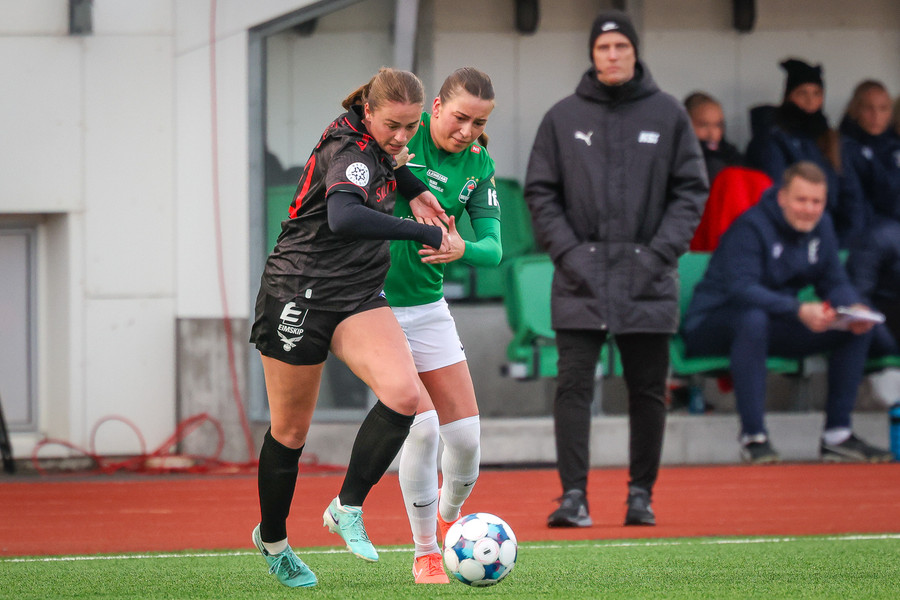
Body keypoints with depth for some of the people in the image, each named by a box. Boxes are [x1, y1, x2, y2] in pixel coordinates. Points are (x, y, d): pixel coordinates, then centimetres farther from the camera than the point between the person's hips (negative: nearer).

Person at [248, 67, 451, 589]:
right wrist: (425, 233, -33)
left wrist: (416, 189, 11)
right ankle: (272, 538, 27)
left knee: (404, 394, -18)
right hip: (298, 295, -7)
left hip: (358, 295, 7)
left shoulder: (376, 148, 5)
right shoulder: (351, 150, -20)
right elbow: (343, 217, -40)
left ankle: (348, 508, -4)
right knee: (291, 430, 4)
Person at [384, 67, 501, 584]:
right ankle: (425, 553, 0)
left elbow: (493, 247, -4)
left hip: (427, 305, 5)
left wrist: (463, 249, -27)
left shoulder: (479, 167, 1)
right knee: (422, 425, -15)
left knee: (466, 432, 1)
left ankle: (449, 516, 33)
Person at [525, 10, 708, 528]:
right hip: (580, 277, 0)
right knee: (574, 385, -8)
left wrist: (661, 252, -6)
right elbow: (541, 193, 7)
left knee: (648, 391, 5)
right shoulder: (563, 117, 6)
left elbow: (691, 189, 5)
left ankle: (642, 494, 14)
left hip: (648, 278, 0)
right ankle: (574, 496, -9)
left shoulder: (668, 115, 6)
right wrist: (568, 251, -6)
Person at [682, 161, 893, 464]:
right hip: (713, 324, -8)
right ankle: (753, 436, -38)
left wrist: (855, 308, -20)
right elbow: (740, 289, -32)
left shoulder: (820, 227, 5)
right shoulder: (751, 227, -20)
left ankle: (837, 435, -5)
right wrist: (799, 311, -45)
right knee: (753, 318, -43)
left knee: (860, 328, -6)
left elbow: (835, 282, 5)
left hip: (775, 327, 8)